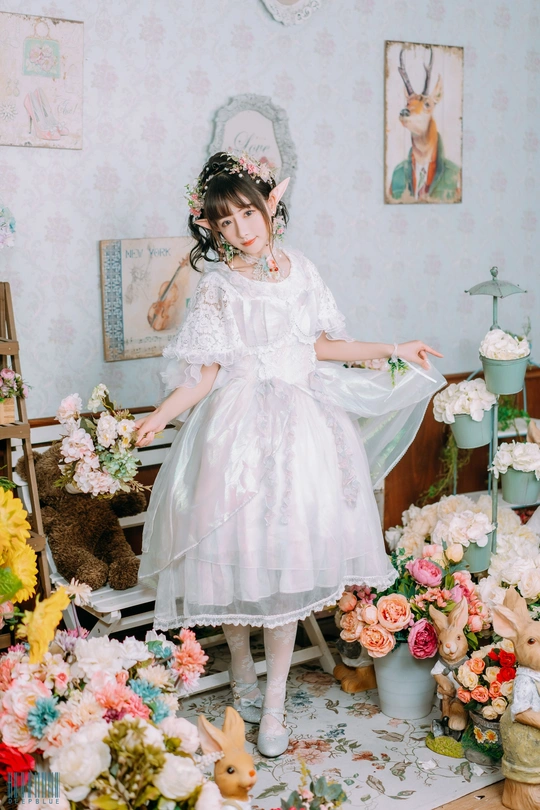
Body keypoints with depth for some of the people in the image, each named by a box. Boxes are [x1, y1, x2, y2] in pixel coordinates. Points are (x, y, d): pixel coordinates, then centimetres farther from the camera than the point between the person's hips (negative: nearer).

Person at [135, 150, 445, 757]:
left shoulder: (299, 271, 7)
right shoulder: (217, 287, -2)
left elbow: (320, 346, 14)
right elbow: (207, 374, -4)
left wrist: (393, 350, 13)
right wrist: (162, 413, -18)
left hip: (299, 424, 2)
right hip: (238, 429, -2)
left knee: (287, 558, 1)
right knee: (235, 553, 2)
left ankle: (274, 701, 11)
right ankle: (242, 670, 28)